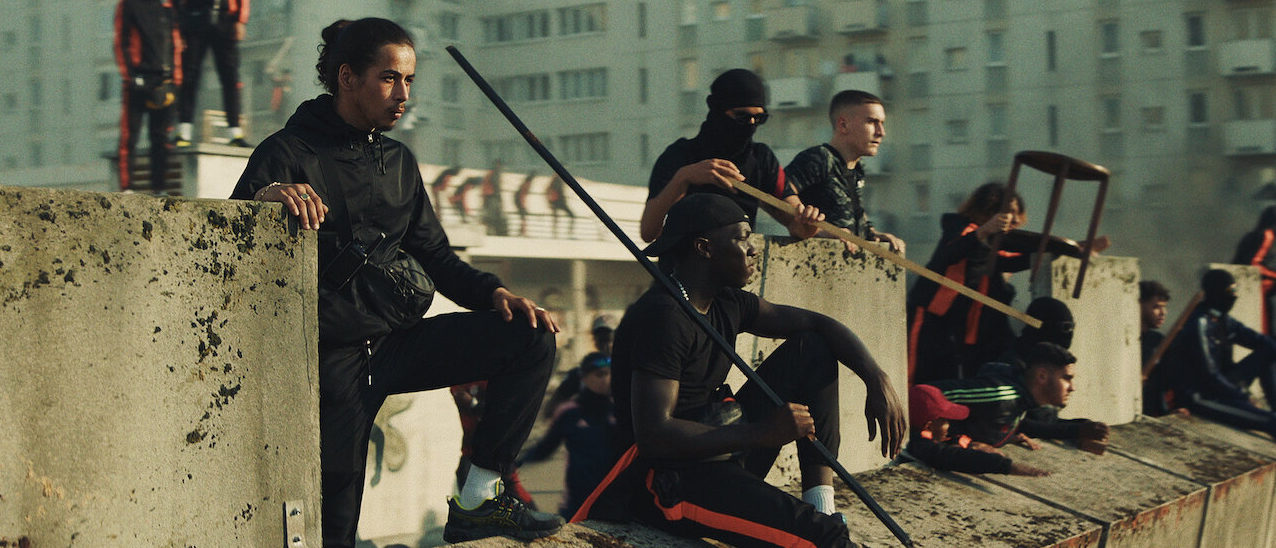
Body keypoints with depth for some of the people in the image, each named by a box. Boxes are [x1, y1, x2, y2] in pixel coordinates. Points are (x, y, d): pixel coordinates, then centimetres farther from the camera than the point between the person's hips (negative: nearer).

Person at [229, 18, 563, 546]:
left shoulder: (399, 160, 15)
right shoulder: (290, 154, -6)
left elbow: (433, 254, 18)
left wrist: (494, 292, 0)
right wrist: (267, 197, -37)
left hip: (395, 339, 6)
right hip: (334, 357, -6)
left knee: (532, 339, -10)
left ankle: (475, 502, -6)